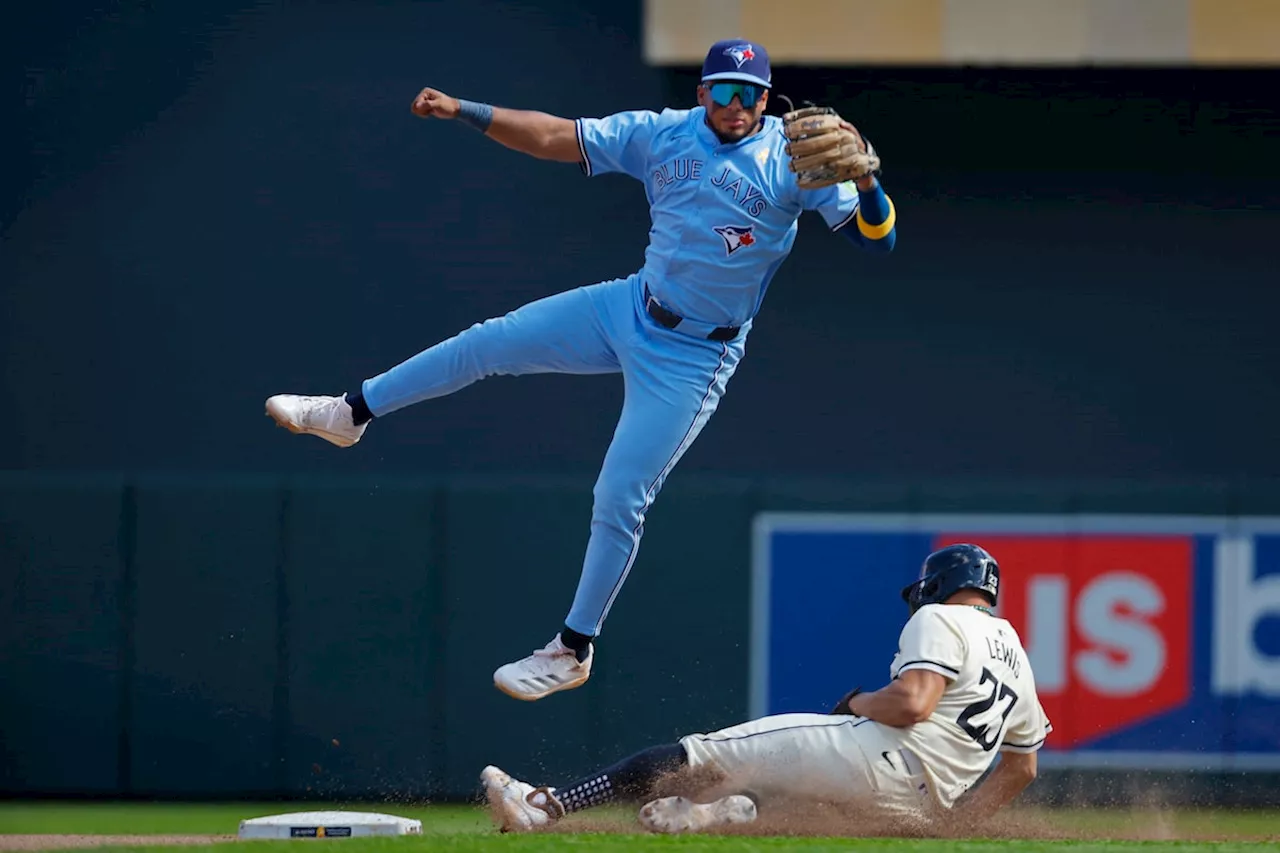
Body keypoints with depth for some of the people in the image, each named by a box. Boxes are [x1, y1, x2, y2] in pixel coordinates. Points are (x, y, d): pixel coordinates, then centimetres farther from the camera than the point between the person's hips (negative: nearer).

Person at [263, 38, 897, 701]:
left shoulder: (794, 156, -17)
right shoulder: (663, 135, -4)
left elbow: (877, 238, -23)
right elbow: (554, 138, -2)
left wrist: (864, 177, -43)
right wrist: (462, 112, -10)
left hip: (693, 359, -5)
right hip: (630, 310, 5)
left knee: (619, 499, -6)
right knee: (487, 343, 7)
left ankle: (573, 652, 8)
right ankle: (351, 414, 28)